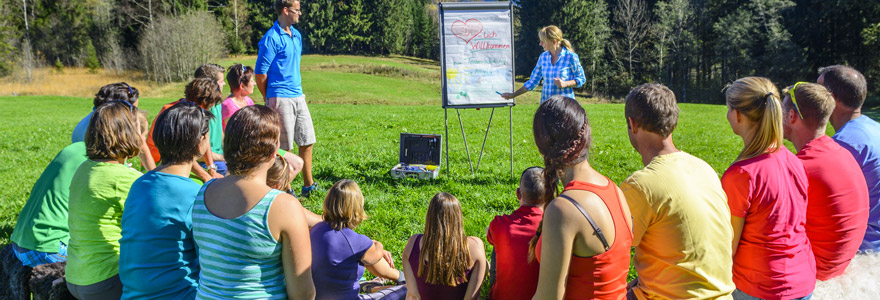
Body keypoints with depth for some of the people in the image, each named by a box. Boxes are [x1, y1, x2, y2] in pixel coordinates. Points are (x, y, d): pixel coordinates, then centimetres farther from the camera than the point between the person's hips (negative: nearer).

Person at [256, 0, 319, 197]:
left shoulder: (296, 35, 13)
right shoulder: (271, 38, -13)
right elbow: (260, 74, -11)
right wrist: (270, 100, -1)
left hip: (298, 96, 8)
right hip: (280, 98, -8)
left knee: (307, 141, 10)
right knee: (284, 146, 0)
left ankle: (308, 186, 21)